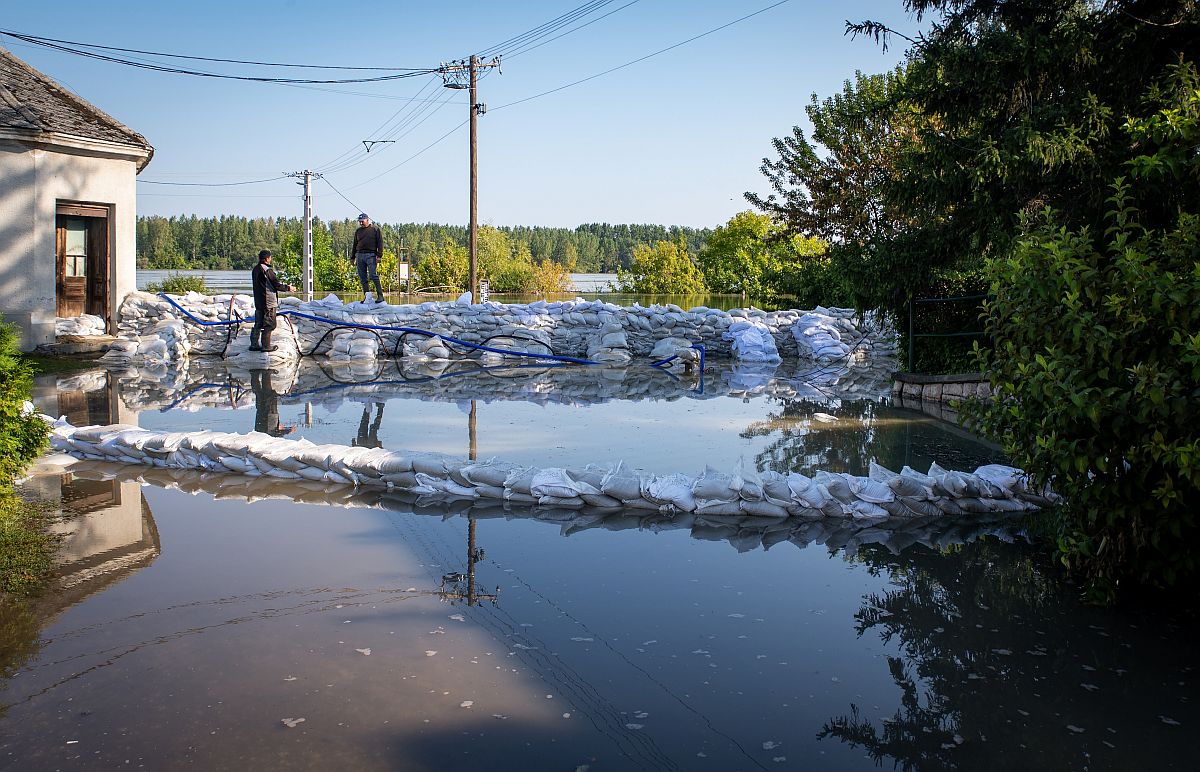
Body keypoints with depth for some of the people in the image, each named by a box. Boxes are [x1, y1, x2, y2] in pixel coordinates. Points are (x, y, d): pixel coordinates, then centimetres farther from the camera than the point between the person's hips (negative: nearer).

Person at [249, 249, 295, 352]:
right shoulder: (267, 270, -17)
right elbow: (277, 284, -14)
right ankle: (266, 346, 2)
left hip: (258, 302, 9)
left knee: (258, 323, 15)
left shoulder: (255, 269, 10)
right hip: (268, 302, -9)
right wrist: (288, 288, 2)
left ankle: (254, 344, 18)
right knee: (268, 324, -1)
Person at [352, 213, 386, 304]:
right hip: (360, 255, 5)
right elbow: (355, 245, 25)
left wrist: (379, 255, -9)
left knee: (373, 276, -15)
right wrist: (353, 258, 20)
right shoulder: (358, 231, 20)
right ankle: (367, 296, 6)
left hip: (371, 255, -5)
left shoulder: (375, 229, 6)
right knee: (362, 278, 2)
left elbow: (380, 243, 0)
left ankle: (380, 295, -13)